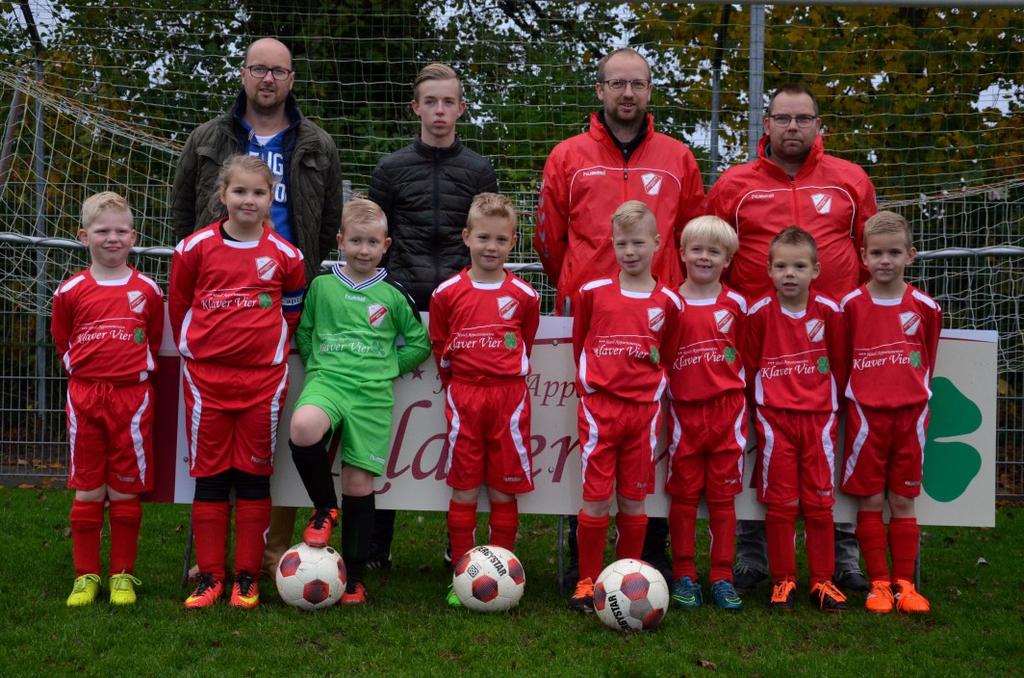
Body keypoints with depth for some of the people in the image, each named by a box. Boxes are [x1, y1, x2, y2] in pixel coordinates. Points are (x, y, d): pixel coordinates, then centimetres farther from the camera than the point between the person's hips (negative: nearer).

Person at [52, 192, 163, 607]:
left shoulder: (147, 290, 3)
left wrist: (137, 368, 7)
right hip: (84, 396, 1)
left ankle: (123, 575, 14)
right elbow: (62, 341, 15)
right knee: (87, 490, 5)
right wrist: (82, 369, 8)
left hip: (133, 395, -1)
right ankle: (86, 575, 15)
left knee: (126, 490, 4)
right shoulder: (71, 291, 3)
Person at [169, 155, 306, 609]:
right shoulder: (195, 248, 0)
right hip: (205, 378, 0)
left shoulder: (284, 255, 1)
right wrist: (193, 349, 13)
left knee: (254, 478, 4)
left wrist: (268, 349, 10)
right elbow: (178, 305, 11)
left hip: (263, 379, 0)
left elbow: (291, 312, 13)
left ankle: (247, 578, 12)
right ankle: (209, 576, 13)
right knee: (209, 478, 5)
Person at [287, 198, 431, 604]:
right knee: (303, 429, -34)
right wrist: (318, 365, 7)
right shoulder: (321, 285, 7)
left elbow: (419, 342, 16)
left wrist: (387, 366, 8)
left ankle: (354, 576, 13)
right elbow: (302, 333, 18)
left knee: (359, 483, -1)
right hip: (327, 380, 0)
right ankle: (325, 508, -6)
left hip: (372, 392, 0)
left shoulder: (393, 294, 7)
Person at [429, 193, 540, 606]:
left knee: (504, 491, 4)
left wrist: (507, 372, 11)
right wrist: (459, 380, 9)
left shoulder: (523, 295, 3)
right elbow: (440, 347, 12)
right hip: (463, 398, 0)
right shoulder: (448, 293, 3)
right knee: (464, 490, 3)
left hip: (509, 397, 0)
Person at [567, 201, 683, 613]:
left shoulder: (667, 302, 3)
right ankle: (587, 581, 9)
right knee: (596, 499, -2)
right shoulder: (592, 292, 2)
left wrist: (649, 390, 10)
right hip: (598, 408, -1)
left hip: (644, 409, 1)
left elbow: (667, 358, 14)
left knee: (633, 501, 6)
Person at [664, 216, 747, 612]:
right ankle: (684, 577, 13)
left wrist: (733, 391, 2)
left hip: (726, 411, 1)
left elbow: (744, 357, 10)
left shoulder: (735, 305, 3)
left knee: (723, 496, 5)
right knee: (684, 495, 5)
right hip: (684, 411, -1)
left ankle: (722, 577, 12)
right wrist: (668, 390, -3)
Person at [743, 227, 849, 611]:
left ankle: (822, 580, 14)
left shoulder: (828, 311, -1)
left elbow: (840, 363, 8)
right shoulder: (759, 312, -3)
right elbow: (749, 364, 7)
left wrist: (832, 403, 11)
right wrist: (763, 404, 10)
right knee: (780, 503, 3)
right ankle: (783, 580, 13)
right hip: (774, 420, -1)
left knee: (820, 503, 4)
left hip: (819, 416, 1)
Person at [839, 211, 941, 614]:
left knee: (903, 502, 7)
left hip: (910, 414, 1)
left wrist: (917, 395, 12)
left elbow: (928, 361, 13)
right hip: (865, 414, -1)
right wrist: (849, 398, 5)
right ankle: (879, 584, 12)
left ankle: (904, 584, 15)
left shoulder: (924, 307, 1)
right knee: (870, 502, 3)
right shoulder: (852, 305, -3)